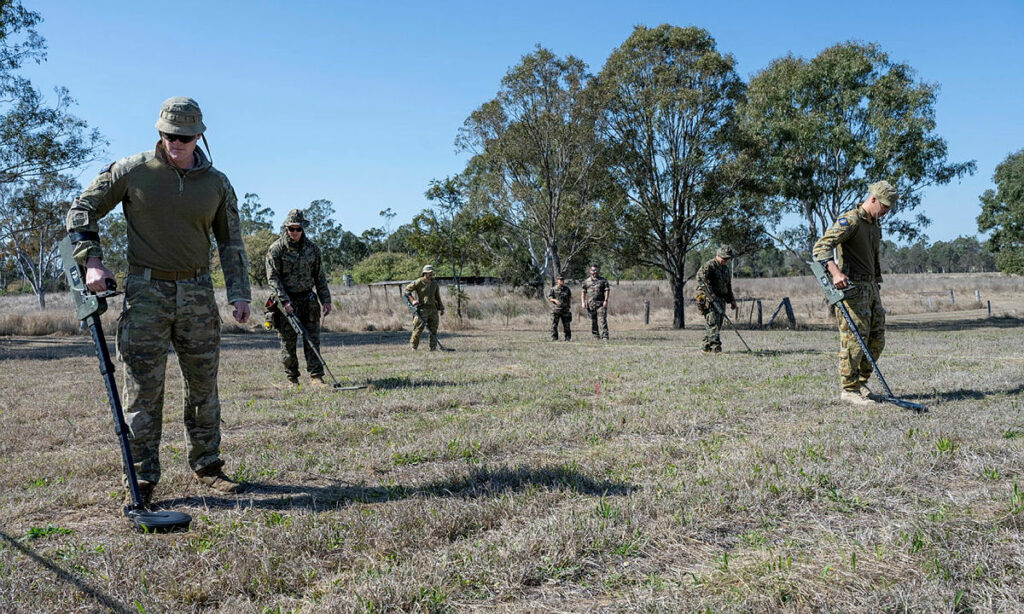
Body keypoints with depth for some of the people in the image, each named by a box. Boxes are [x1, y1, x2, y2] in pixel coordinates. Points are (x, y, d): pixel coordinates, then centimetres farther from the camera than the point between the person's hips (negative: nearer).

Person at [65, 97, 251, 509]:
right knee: (143, 389, -2)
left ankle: (207, 465, 22)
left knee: (203, 386, 8)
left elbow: (231, 242, 11)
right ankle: (142, 479, 7)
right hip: (146, 292, -2)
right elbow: (82, 210, 6)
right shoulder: (132, 171, -1)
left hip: (197, 293, 3)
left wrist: (239, 293, 2)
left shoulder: (217, 183, 7)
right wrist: (91, 261, -7)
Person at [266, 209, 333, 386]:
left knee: (313, 339, -2)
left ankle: (316, 376, 0)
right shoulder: (276, 249, -5)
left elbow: (320, 276, 12)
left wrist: (326, 299, 6)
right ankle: (292, 378, 12)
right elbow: (273, 277, -9)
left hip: (308, 299, 3)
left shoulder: (312, 248, 7)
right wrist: (284, 301, -18)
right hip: (287, 301, -3)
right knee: (288, 343, 2)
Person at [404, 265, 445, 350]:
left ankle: (433, 347, 11)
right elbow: (407, 289, -2)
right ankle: (413, 347, 5)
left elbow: (438, 297, 21)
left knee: (433, 329, 5)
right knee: (418, 328, -5)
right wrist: (412, 300, -13)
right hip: (422, 309, -5)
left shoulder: (434, 283, 14)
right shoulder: (419, 282, -4)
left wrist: (441, 308, 16)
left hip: (433, 308, 5)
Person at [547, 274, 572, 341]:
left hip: (565, 310, 2)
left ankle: (568, 337, 12)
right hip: (556, 310, -2)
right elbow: (549, 298, -4)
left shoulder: (567, 289, 11)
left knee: (566, 325, 4)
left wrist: (570, 306, 8)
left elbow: (570, 298, 18)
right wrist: (555, 300, -23)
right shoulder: (553, 289, 1)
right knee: (554, 325, -2)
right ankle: (554, 338, 5)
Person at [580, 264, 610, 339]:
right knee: (593, 321, 7)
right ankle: (596, 336, 17)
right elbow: (583, 292, 11)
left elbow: (607, 290, -1)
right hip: (590, 304, 3)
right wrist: (583, 302, 1)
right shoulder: (586, 281, 11)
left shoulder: (603, 280, 5)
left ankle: (605, 336, -14)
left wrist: (605, 301, -11)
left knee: (602, 320, -11)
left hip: (601, 304, -3)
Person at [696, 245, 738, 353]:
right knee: (713, 323, -13)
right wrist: (710, 292, -30)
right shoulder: (709, 265, -8)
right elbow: (700, 277, -25)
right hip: (710, 299, -9)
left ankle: (707, 346, 12)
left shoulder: (726, 269, 21)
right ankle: (715, 346, -16)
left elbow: (728, 287, 29)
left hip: (721, 299, 9)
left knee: (719, 323, 7)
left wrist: (732, 300, 22)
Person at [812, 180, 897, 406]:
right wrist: (836, 272, -39)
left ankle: (860, 381, 23)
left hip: (870, 286, 9)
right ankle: (849, 389, 0)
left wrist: (877, 283, 25)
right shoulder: (850, 220, -12)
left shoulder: (876, 224, 18)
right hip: (851, 286, -9)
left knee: (877, 339, 10)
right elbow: (821, 246, -25)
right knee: (854, 339, -8)